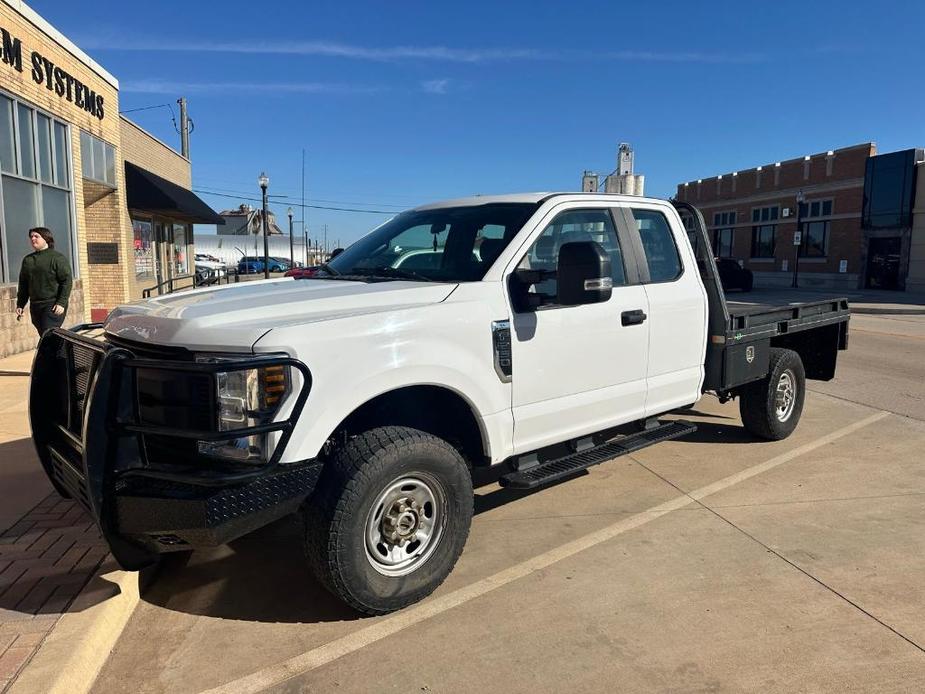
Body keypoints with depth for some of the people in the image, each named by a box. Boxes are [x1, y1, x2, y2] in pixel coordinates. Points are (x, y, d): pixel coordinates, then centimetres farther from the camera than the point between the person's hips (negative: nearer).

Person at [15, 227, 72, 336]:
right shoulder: (27, 260, 14)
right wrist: (20, 305, 13)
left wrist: (61, 303, -17)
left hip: (53, 306, -6)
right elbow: (23, 284, 19)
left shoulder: (57, 258, -4)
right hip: (35, 306, 6)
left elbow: (67, 281, -9)